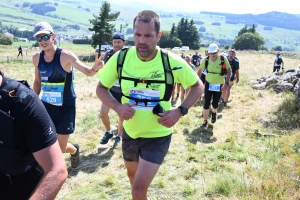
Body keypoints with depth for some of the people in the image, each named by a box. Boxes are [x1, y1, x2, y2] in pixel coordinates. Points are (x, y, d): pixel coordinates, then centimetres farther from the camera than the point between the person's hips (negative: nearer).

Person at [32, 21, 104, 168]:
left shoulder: (65, 56, -16)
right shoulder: (37, 58, -1)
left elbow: (87, 72, -20)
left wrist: (95, 68, -43)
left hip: (66, 107, -4)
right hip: (46, 106, 4)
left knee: (61, 148, 6)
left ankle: (74, 150, 42)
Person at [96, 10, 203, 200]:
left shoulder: (173, 62, -20)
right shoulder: (120, 58, -15)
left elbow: (198, 87, -5)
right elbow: (101, 88, -2)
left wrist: (180, 111, -19)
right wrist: (117, 107, -21)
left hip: (157, 136, -3)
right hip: (130, 132, 4)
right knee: (132, 175, 28)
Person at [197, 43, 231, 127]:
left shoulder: (223, 59, -18)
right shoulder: (206, 60, -14)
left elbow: (229, 71, -8)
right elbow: (200, 71, 0)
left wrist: (226, 83, -16)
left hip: (219, 85, 0)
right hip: (208, 84, 1)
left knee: (215, 104, 9)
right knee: (206, 104, -2)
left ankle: (214, 113, 45)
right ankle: (205, 122, 14)